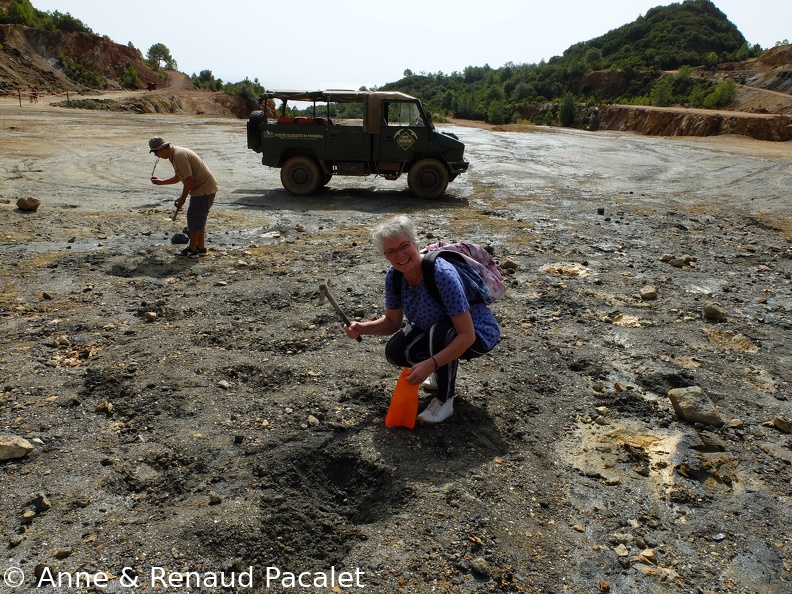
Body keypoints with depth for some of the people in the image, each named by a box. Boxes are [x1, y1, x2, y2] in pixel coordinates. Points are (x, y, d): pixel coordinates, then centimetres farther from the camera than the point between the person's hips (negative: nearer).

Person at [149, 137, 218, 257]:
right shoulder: (175, 154, 13)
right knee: (199, 218, 16)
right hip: (206, 187, 10)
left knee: (194, 218, -3)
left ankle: (192, 250, 6)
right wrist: (161, 182, 25)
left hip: (204, 189, -10)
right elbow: (179, 177, 24)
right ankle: (201, 247, 24)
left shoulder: (179, 155, -20)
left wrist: (183, 198, -14)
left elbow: (189, 179, -23)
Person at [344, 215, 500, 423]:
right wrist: (361, 328, -18)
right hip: (434, 331, 6)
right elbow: (392, 322, -1)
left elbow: (467, 335, -34)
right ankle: (446, 371, 15)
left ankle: (445, 400, -11)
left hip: (477, 336, -6)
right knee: (396, 352, -14)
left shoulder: (443, 274, -34)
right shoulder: (393, 276, -14)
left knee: (440, 332, -35)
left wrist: (430, 364, -40)